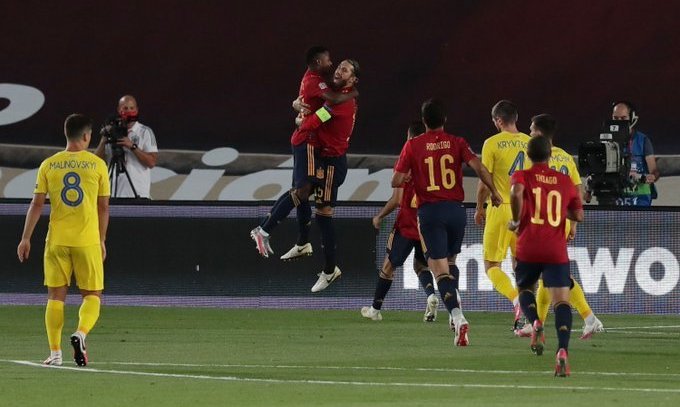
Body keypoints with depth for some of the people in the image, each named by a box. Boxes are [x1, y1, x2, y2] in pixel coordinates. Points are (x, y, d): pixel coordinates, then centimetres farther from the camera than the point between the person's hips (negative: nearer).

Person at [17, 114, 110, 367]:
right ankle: (80, 334, -20)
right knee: (92, 296, 7)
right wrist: (102, 241, 14)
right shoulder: (97, 165, -1)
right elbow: (103, 208, 4)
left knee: (56, 296, 9)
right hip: (88, 241, -2)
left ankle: (55, 353, 3)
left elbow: (37, 204, 1)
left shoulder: (48, 165, 3)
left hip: (56, 241, 2)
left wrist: (26, 238, 6)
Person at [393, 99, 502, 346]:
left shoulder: (413, 146, -1)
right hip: (456, 209, 3)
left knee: (440, 270, -5)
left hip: (429, 211, -3)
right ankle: (454, 313, 18)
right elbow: (479, 168, -9)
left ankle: (458, 317, -24)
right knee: (450, 261, 25)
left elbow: (397, 181, -2)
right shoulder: (457, 143, 3)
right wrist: (494, 192, 3)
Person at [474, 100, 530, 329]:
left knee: (492, 266, 3)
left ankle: (516, 299, -22)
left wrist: (479, 209, 8)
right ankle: (522, 319, 7)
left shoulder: (492, 143, -6)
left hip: (501, 208, -4)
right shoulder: (530, 143, 6)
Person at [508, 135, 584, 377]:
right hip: (557, 252, 0)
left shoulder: (522, 176, 3)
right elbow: (578, 216, 11)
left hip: (528, 250, 0)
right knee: (561, 300, -6)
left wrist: (516, 221, -6)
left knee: (525, 289, 24)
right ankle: (563, 350, -28)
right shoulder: (565, 181, 10)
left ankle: (535, 323, -7)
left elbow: (517, 193, -21)